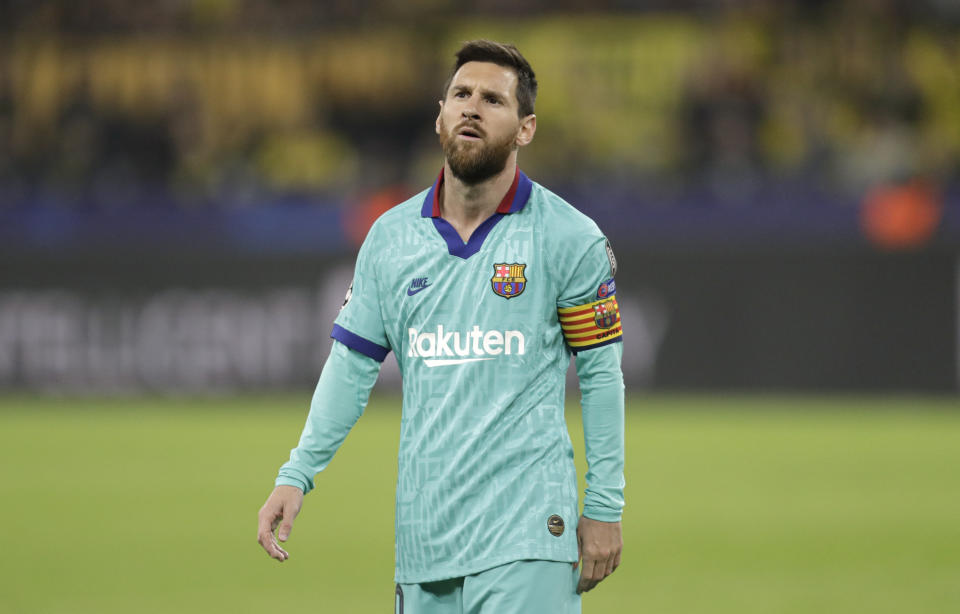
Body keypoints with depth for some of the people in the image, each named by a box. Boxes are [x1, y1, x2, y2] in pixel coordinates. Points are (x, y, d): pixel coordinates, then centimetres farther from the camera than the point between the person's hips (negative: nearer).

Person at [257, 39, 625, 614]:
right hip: (423, 533, 4)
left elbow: (601, 374, 1)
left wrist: (605, 509, -2)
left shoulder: (570, 238, -1)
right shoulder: (390, 237, 10)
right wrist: (297, 476, 1)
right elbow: (352, 365, 12)